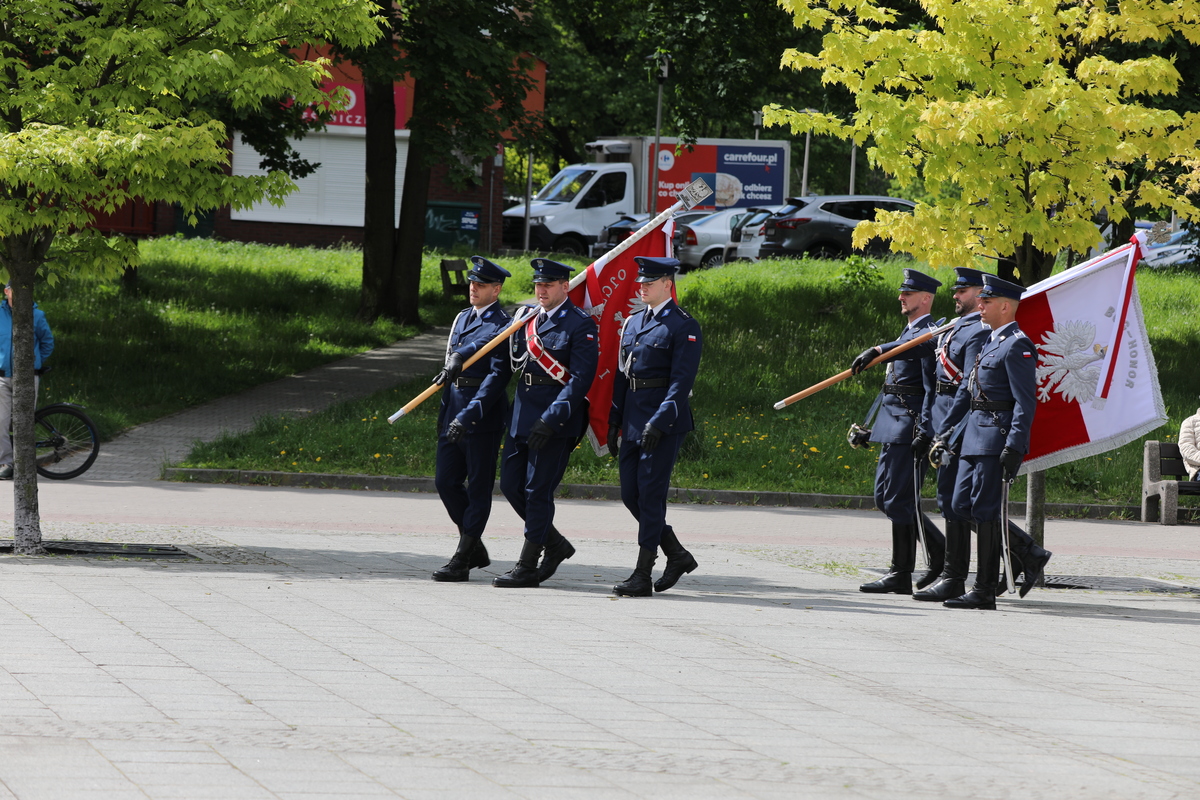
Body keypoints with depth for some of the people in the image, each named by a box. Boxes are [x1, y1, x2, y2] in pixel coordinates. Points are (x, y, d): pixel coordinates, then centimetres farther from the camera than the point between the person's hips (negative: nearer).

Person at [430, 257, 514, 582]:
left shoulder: (503, 326, -11)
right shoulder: (463, 318, 14)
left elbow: (497, 377, -17)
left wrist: (468, 417, -25)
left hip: (483, 414, -8)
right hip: (453, 409, 8)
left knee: (479, 487, -1)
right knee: (446, 481, 8)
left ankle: (462, 561, 0)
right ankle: (475, 547, 22)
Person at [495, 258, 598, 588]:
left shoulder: (580, 325, -9)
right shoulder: (528, 320, 13)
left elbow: (581, 378, -16)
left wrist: (551, 419, -23)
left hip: (557, 416, -8)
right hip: (523, 413, 8)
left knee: (538, 490, -5)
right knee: (510, 484, 8)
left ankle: (527, 567, 1)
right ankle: (555, 545, 24)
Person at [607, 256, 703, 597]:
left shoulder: (683, 326, -8)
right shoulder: (633, 322, 15)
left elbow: (682, 380, -15)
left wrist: (658, 423, -22)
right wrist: (614, 422, 13)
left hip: (665, 419, -8)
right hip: (633, 420, 8)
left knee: (650, 493, -8)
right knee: (630, 494, 7)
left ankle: (643, 575, -6)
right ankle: (677, 555, 22)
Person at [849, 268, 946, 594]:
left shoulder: (929, 335, -12)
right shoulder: (910, 332, 19)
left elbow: (933, 388, -16)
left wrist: (924, 431, -21)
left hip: (911, 422, -11)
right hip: (893, 425, 11)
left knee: (898, 500, -8)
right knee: (885, 497, 13)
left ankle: (901, 575, -4)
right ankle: (940, 552, 20)